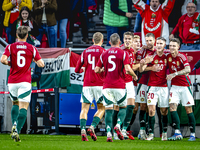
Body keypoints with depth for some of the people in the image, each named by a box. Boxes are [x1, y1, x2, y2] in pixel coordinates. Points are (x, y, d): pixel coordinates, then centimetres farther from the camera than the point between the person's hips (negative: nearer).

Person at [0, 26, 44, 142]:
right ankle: (17, 131, -19)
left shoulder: (10, 47, 1)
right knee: (23, 107, -4)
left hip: (12, 82, 2)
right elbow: (41, 64, -1)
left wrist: (9, 63, 6)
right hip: (25, 82, -2)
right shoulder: (31, 48, 1)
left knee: (15, 104, 23)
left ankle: (14, 124, 0)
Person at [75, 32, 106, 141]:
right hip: (99, 84, -3)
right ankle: (92, 127, -9)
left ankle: (83, 130, -17)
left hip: (87, 84, 3)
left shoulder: (85, 52, 10)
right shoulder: (102, 51, -2)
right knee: (101, 108, 10)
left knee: (84, 108, 3)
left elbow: (77, 69, 14)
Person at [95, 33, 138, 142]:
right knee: (123, 107, 14)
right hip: (119, 85, -2)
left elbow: (97, 70, 8)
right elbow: (127, 69, -11)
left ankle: (108, 133, -9)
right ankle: (118, 125, -10)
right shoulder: (123, 53, -2)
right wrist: (134, 76, 7)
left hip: (107, 86, 2)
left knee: (108, 109, 3)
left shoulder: (104, 54, 8)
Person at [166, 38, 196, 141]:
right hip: (174, 86, 4)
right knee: (172, 107, -11)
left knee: (188, 109, -1)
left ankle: (193, 134, 7)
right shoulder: (168, 57, 3)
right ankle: (177, 133, -13)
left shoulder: (182, 56, -13)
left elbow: (188, 69, -28)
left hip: (185, 86, -4)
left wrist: (175, 74, -36)